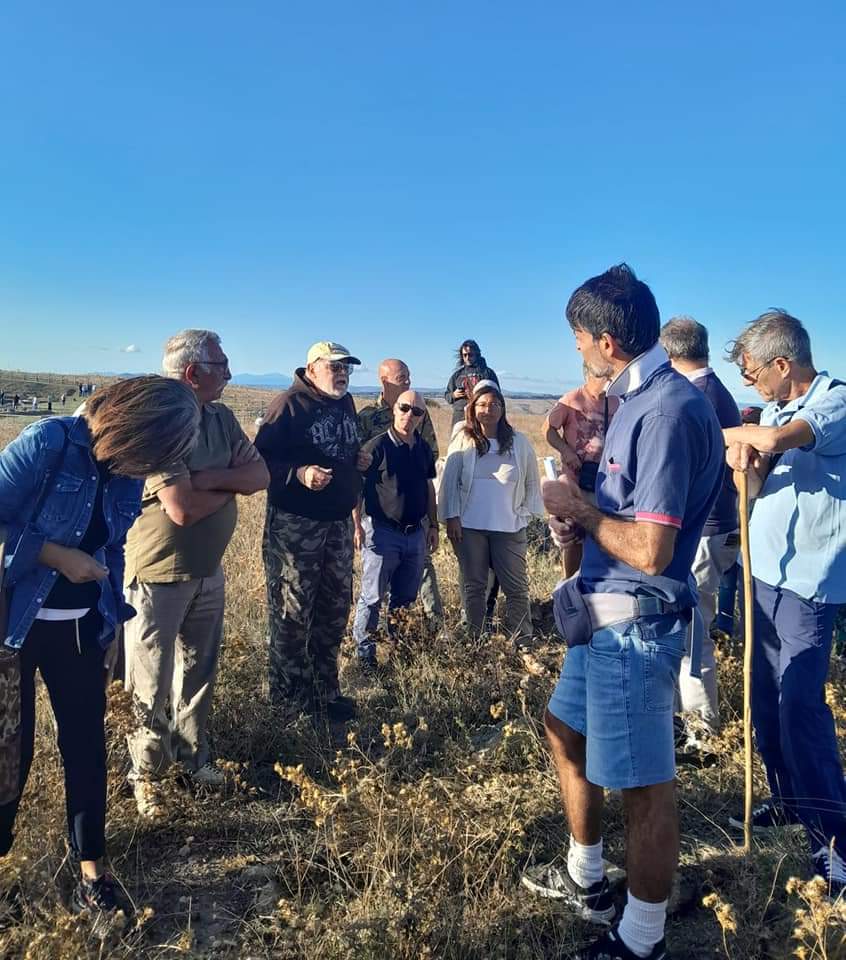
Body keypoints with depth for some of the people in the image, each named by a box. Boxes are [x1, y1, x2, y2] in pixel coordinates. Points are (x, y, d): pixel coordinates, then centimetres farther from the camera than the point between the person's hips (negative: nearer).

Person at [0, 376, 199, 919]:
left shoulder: (126, 471, -1)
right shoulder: (47, 442, -19)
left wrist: (114, 620, 11)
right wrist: (58, 555, -22)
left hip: (82, 626, 5)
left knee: (86, 741, 12)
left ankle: (91, 861, 29)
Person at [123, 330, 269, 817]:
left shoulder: (221, 418, 1)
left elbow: (261, 475, -5)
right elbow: (182, 509, -28)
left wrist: (210, 478, -21)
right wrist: (231, 486, -11)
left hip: (209, 570, 7)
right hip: (159, 574, -7)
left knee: (199, 673, 21)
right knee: (152, 685, 9)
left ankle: (193, 756, 39)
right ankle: (147, 773, 29)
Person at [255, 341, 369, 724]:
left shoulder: (345, 403, 11)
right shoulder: (288, 404, -12)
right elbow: (262, 459, -16)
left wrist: (358, 459, 5)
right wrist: (299, 474, -30)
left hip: (339, 522, 8)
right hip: (295, 523, -8)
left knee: (335, 607, 14)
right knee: (292, 611, 0)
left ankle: (325, 690, 30)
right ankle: (289, 699, 16)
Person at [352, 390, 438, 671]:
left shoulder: (424, 448, 8)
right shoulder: (377, 447, -11)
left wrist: (433, 525, 15)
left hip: (416, 533, 6)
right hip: (383, 533, -6)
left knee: (406, 598, 17)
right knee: (372, 597, 3)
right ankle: (364, 651, 14)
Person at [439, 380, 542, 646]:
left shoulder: (519, 441, 2)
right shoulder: (463, 440, -1)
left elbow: (532, 481, 10)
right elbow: (450, 480, 1)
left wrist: (525, 514, 6)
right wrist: (451, 517, -4)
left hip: (509, 527, 0)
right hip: (469, 526, 0)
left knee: (516, 587, 4)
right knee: (473, 586, 10)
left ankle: (522, 642, 16)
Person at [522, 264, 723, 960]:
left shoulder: (668, 409, -22)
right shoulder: (642, 399, 9)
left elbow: (650, 550, -26)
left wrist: (579, 508, -12)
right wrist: (582, 517, -1)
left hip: (635, 624, -11)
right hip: (605, 614, 11)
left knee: (644, 786, 6)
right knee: (567, 731, 24)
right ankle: (587, 880, 46)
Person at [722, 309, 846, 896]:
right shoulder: (775, 411, 11)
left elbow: (777, 439, -32)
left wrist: (729, 433, -11)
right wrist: (744, 462, -9)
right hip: (764, 572, 8)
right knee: (766, 697, 14)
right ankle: (788, 800, 32)